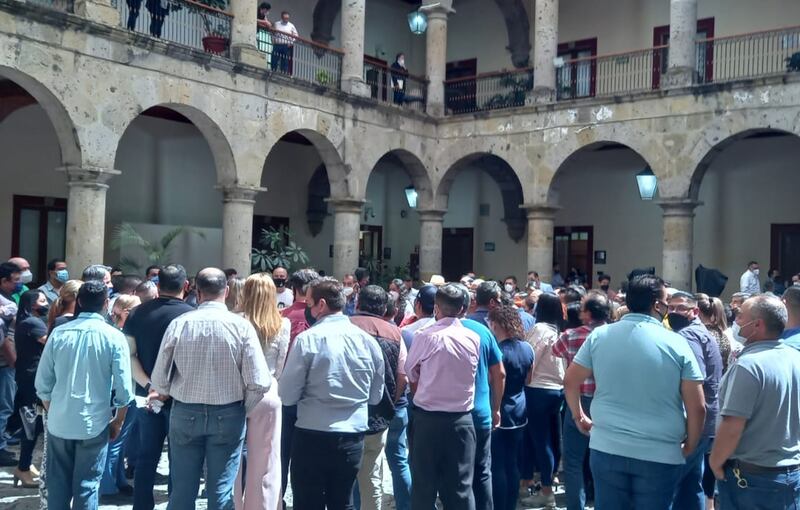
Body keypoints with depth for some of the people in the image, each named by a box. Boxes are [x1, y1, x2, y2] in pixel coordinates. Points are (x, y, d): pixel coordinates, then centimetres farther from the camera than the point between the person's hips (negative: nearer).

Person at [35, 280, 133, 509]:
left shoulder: (58, 333, -2)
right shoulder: (114, 337, -9)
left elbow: (43, 383, 2)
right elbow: (123, 388, -10)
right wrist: (118, 422, 4)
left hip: (59, 422, 3)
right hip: (94, 423, -2)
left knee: (58, 483, 15)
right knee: (87, 485, 7)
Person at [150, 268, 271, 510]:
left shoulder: (179, 323, -8)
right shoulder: (241, 326, -11)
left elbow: (159, 378, -4)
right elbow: (259, 382, -14)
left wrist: (166, 395, 18)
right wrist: (244, 409, 5)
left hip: (185, 413, 1)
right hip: (228, 415, -1)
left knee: (182, 489, 12)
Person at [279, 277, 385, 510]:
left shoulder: (307, 339, -12)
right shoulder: (368, 340, 0)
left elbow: (287, 395, -8)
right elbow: (376, 396, 9)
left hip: (313, 436, -4)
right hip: (353, 437, 4)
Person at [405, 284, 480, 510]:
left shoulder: (424, 336, -10)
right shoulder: (474, 339, -2)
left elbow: (412, 377, 1)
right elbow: (470, 376, 4)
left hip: (427, 418, -2)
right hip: (462, 419, 3)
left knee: (424, 485, 8)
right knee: (462, 486, 9)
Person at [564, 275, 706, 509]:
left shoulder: (599, 336, -1)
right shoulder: (677, 344, -7)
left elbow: (570, 381, 5)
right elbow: (697, 408, -7)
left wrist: (578, 416, 19)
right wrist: (689, 447, 8)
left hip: (607, 448, 2)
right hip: (660, 455, -2)